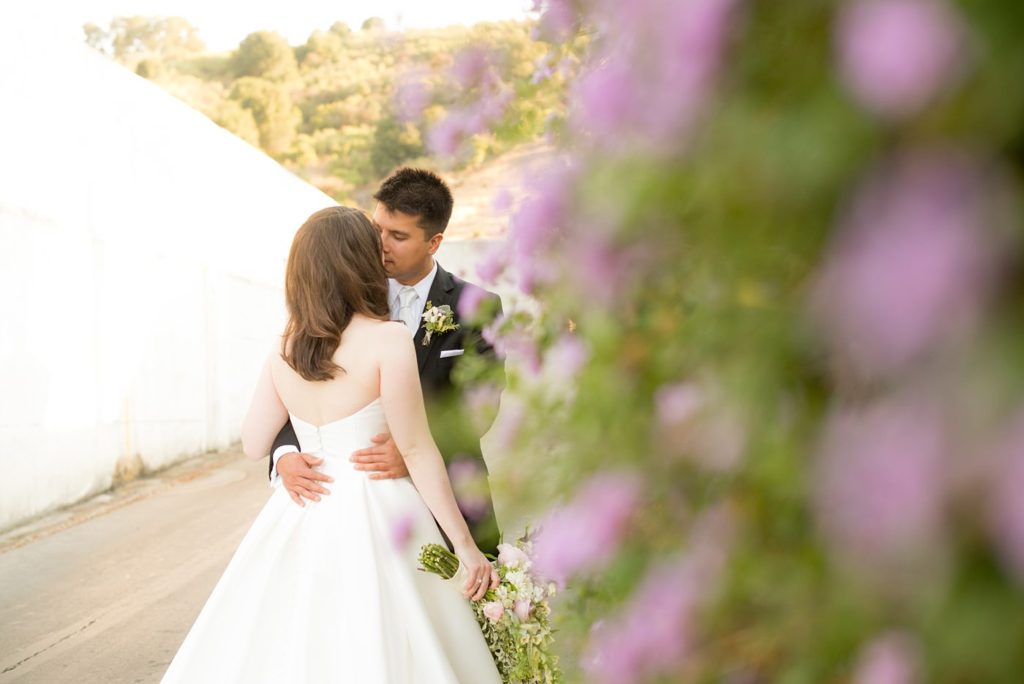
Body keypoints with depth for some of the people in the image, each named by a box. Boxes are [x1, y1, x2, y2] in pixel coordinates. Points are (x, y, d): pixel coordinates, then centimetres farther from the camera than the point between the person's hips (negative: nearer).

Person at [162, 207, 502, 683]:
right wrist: (465, 546, -8)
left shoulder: (284, 350, 4)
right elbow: (416, 450, -13)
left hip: (302, 519, 5)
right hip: (374, 520, -5)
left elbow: (254, 444, 13)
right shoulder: (389, 339, -11)